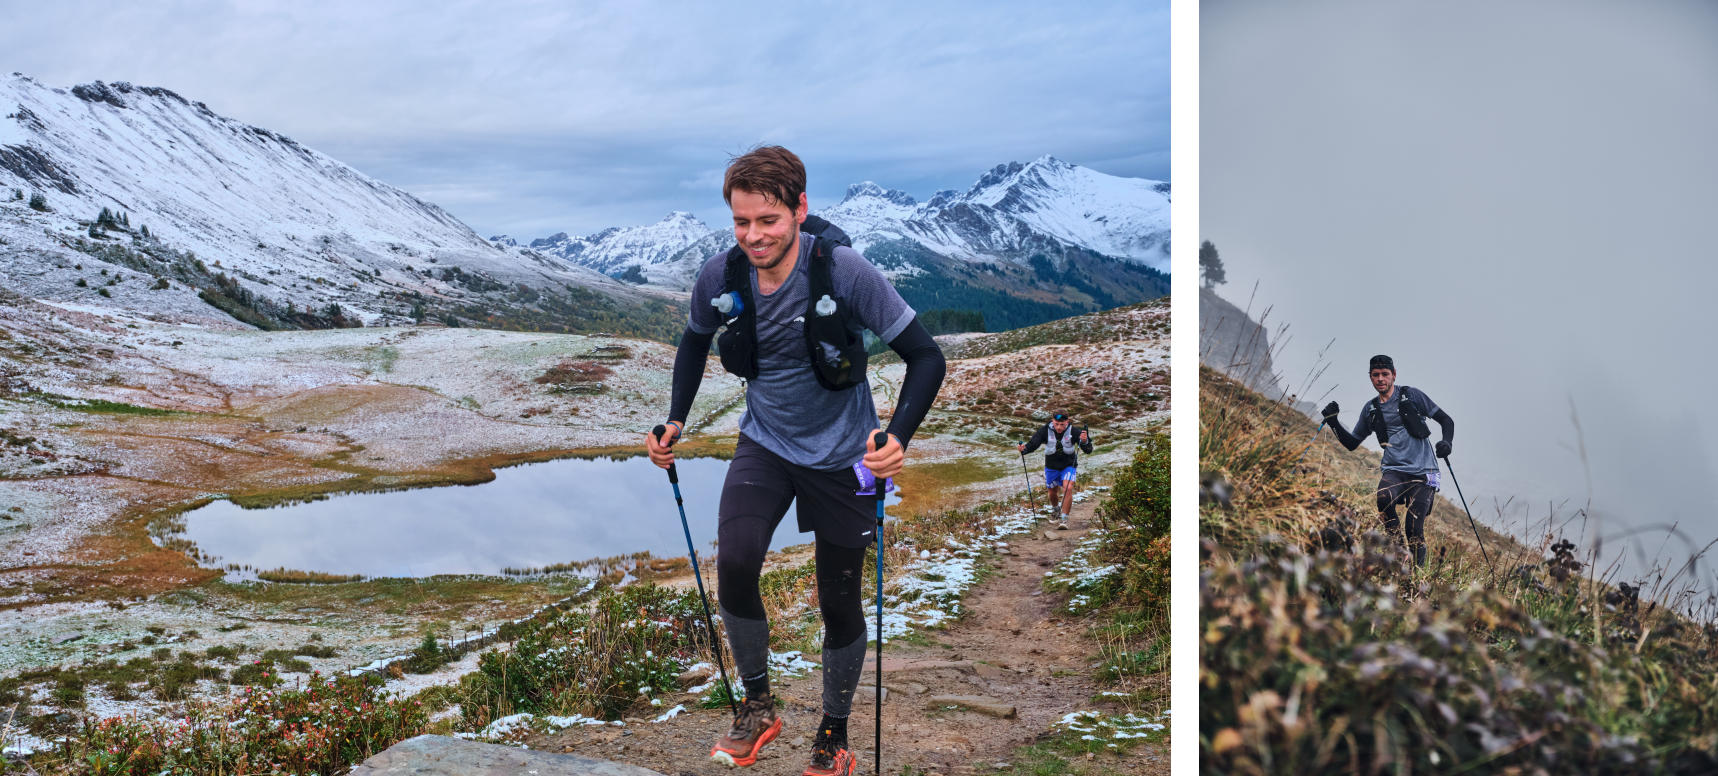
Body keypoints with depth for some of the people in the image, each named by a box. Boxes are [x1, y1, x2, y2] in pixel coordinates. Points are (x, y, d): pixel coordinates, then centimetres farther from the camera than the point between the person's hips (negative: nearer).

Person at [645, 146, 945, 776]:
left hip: (841, 455, -2)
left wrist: (897, 438, -35)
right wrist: (676, 420, -1)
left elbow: (926, 357, -20)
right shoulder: (720, 277, -13)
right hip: (765, 444, 3)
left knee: (839, 601, 6)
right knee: (734, 563, -20)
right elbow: (695, 341, 10)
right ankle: (757, 705, 4)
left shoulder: (844, 272, -25)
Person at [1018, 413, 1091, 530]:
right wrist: (1024, 449, -47)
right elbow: (1034, 443, -25)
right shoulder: (1045, 430, -20)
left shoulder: (1073, 431, -21)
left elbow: (1088, 450, -22)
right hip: (1051, 466, 2)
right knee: (1053, 492, 17)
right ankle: (1055, 509, 51)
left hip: (1068, 465, -2)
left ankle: (1064, 519, -14)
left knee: (1068, 488, -23)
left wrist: (1085, 441, -45)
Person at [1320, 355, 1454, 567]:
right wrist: (1334, 423, 5)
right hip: (1394, 470, 2)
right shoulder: (1370, 410, 13)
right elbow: (1351, 443, 21)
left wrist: (1446, 442, -15)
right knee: (1384, 498, -32)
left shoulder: (1412, 396, 3)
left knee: (1415, 529, -12)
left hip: (1422, 471, -2)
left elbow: (1446, 420, 5)